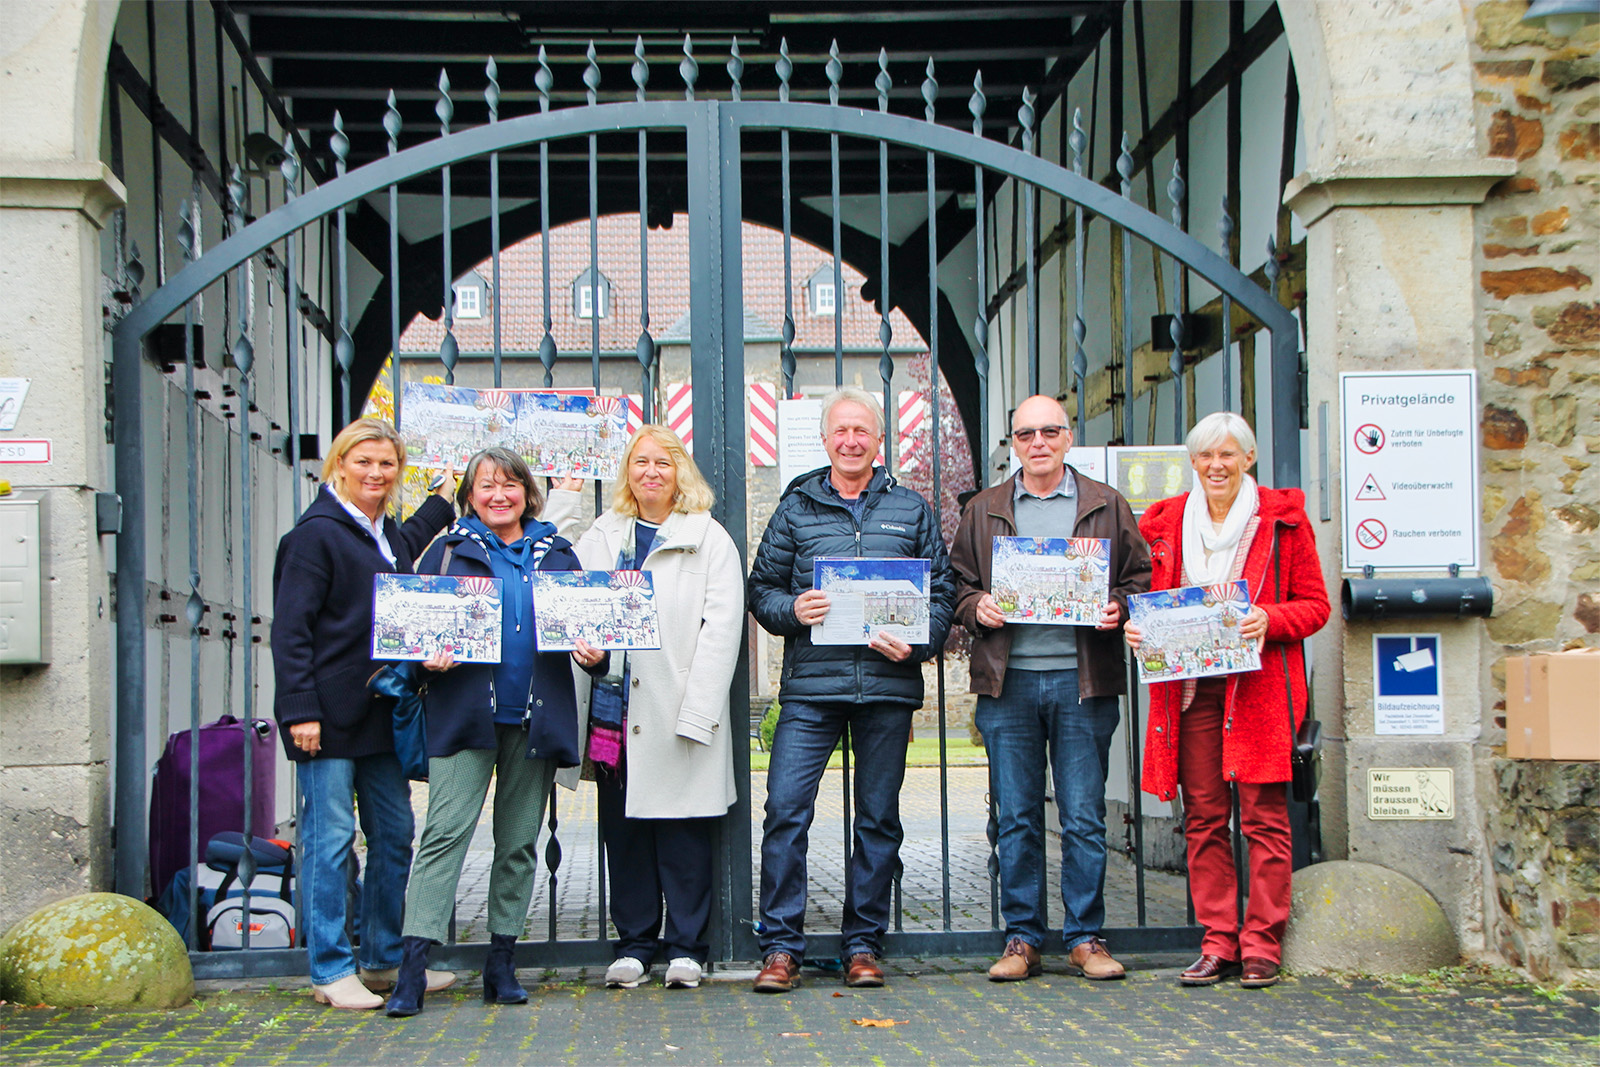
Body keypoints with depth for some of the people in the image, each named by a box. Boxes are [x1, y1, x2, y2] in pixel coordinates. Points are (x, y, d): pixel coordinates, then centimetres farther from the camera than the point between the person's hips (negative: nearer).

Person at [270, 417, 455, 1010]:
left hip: (383, 714, 9)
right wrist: (300, 710, -19)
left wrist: (442, 501, 41)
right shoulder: (317, 533, -9)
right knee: (331, 839, -4)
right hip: (331, 716, -8)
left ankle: (384, 959, 22)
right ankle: (331, 971, 4)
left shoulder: (388, 534, 16)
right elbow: (289, 628, -13)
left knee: (394, 835, 11)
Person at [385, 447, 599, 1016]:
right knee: (446, 830, -12)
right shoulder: (448, 550, 9)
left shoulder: (556, 552, 16)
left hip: (534, 715, 3)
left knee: (519, 840, 7)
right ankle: (412, 967, -12)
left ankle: (502, 964, 16)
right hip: (466, 712, -3)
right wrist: (430, 656, -13)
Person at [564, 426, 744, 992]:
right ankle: (634, 942, 17)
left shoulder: (709, 538, 2)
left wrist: (697, 708, -14)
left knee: (684, 827, 0)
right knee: (623, 827, 7)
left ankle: (686, 946, 11)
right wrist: (581, 643, -6)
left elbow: (722, 627, -6)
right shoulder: (601, 536, 15)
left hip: (678, 708, -4)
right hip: (616, 705, 4)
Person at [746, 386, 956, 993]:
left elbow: (942, 591, 9)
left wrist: (918, 642, -8)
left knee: (878, 818, 6)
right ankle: (780, 947, -1)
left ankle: (863, 946, 16)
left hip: (887, 688, 1)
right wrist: (792, 610, -11)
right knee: (785, 809, -9)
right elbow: (761, 588, 10)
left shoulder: (911, 511, 12)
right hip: (810, 686, -1)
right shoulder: (795, 509, 10)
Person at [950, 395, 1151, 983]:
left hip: (1083, 679, -1)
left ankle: (1085, 939, 11)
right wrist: (977, 607, -5)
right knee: (1016, 820, 4)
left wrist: (1117, 608, -7)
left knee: (1084, 819, 1)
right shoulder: (983, 511, 13)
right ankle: (1021, 940, 13)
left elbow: (1140, 579, 11)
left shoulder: (1107, 506, 10)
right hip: (1008, 679, 1)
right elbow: (958, 583, 15)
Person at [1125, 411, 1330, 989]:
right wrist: (1137, 627, -3)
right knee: (1203, 818, 4)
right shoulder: (1166, 522, 12)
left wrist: (1269, 620, -15)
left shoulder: (1283, 518, 4)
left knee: (1263, 816, -3)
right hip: (1189, 686, 3)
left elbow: (1315, 605, 3)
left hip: (1259, 685, -3)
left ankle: (1261, 944, 5)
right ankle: (1217, 942, 11)